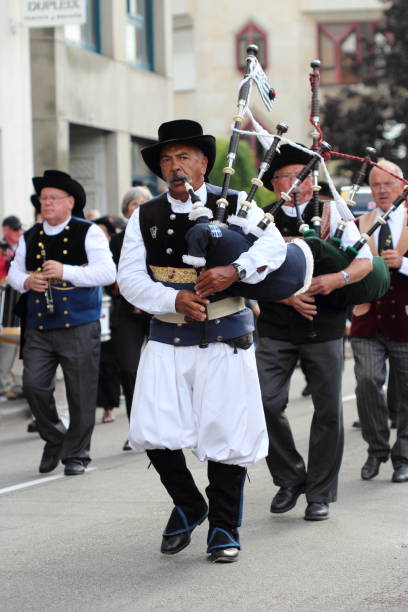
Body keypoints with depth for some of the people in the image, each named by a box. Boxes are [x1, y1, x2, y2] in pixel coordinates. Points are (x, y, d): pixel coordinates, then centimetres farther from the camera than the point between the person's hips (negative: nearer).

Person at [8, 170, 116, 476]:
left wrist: (65, 272, -22)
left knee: (80, 394, 0)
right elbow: (14, 271, 21)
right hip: (39, 328, 4)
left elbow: (107, 272, -11)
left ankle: (76, 455, 14)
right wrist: (26, 281, -4)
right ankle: (54, 439, 19)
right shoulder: (30, 237, 13)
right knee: (34, 385, -6)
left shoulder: (89, 233, -1)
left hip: (80, 327, -4)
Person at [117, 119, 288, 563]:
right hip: (166, 339, 2)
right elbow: (130, 277, 1)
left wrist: (235, 269, -29)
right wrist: (174, 299, -15)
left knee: (226, 434, -1)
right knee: (153, 431, -7)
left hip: (224, 339, -2)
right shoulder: (145, 217, 8)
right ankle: (188, 506, 20)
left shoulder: (234, 205, 2)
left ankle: (224, 528, 17)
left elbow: (273, 246, -11)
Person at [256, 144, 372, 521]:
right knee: (266, 404, -9)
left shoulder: (331, 213, 5)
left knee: (328, 411, 3)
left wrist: (338, 279, -20)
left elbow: (365, 261, -1)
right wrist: (288, 297, -16)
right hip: (276, 329, 0)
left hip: (324, 326, 0)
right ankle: (290, 479, 13)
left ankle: (319, 494, 16)